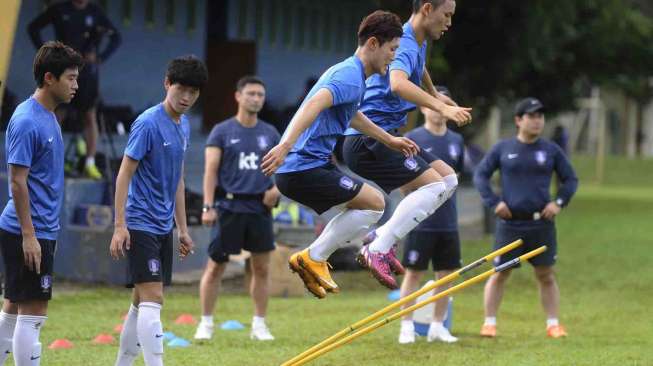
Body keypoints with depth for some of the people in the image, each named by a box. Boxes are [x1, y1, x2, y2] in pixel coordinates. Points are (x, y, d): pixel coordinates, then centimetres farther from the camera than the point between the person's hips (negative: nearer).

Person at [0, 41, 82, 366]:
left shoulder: (48, 117, 13)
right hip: (29, 234, -10)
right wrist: (29, 236, -21)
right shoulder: (26, 121, -16)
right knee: (33, 313, -7)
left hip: (39, 232, 10)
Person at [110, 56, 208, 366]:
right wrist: (119, 226, -19)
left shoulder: (184, 126, 12)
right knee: (152, 300, -15)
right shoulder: (148, 123, -13)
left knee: (142, 303, 11)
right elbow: (125, 174, -14)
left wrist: (183, 229, 21)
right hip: (141, 225, -8)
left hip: (163, 228, 8)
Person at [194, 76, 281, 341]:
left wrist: (276, 187, -4)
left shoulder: (270, 133, 11)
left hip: (260, 207, 3)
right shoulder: (222, 131, 0)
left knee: (261, 268, 4)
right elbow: (211, 170, -5)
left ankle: (259, 325, 14)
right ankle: (206, 324, 8)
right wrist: (208, 206, -14)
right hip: (230, 207, -3)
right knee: (215, 267, -2)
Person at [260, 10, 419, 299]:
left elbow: (352, 115, 40)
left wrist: (389, 140, 46)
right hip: (304, 169, -10)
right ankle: (313, 258, -5)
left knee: (363, 206, 20)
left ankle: (314, 260, 12)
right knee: (374, 203, -8)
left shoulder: (348, 72, 19)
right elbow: (315, 103, -32)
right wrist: (286, 145, -43)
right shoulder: (350, 76, -14)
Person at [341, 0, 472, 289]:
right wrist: (442, 108, -48)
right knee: (433, 185, -20)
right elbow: (399, 84, -40)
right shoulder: (404, 45, -18)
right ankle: (376, 251, -19)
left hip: (384, 138, 10)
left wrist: (436, 95, 54)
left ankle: (383, 238, 3)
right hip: (367, 140, -10)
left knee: (448, 179, 7)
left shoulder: (418, 45, 14)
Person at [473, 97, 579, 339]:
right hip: (510, 223, -1)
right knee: (499, 274, 2)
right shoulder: (503, 149, 3)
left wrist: (559, 202, -3)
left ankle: (553, 324, 10)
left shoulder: (551, 150, 6)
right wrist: (493, 202, -5)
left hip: (541, 224, 1)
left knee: (546, 274, 4)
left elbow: (570, 179, 13)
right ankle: (490, 322, 9)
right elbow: (480, 175, 7)